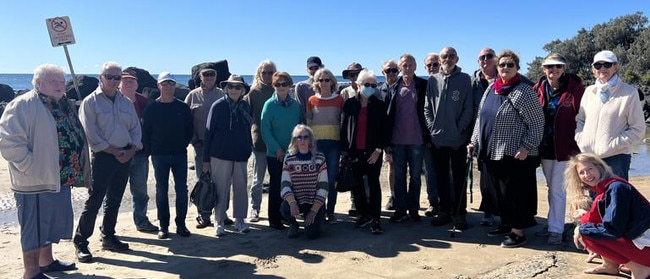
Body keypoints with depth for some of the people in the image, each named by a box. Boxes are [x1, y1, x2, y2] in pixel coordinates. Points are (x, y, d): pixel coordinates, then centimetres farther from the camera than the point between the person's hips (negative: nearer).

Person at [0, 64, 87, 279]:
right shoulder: (23, 105, -13)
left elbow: (75, 137, 22)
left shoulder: (65, 106, 13)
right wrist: (30, 166, -18)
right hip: (35, 180, -9)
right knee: (34, 225, 2)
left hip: (59, 178, 9)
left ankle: (46, 261, 35)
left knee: (52, 221, 19)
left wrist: (77, 170, 14)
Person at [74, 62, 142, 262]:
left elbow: (136, 128, 11)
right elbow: (92, 135, -10)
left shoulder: (126, 102, 12)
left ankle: (108, 237, 25)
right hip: (103, 157, -5)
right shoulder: (91, 101, -4)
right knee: (94, 200, -5)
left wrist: (131, 150, -5)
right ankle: (80, 242, 6)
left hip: (125, 156, 5)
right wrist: (115, 152, -12)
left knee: (114, 200, 13)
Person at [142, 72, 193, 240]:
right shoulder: (152, 108, 1)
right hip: (159, 156, -1)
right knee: (161, 191, 5)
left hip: (180, 154, 1)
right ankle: (163, 226, 13)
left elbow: (190, 130, 10)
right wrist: (151, 150, -2)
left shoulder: (183, 108, 5)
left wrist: (184, 144, 1)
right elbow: (145, 132, 2)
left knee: (182, 190, 2)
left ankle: (181, 225, 13)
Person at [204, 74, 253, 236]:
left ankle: (239, 220, 20)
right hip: (220, 154, -4)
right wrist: (206, 158, -5)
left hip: (241, 155, 4)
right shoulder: (218, 106, -4)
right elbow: (209, 131, -3)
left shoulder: (245, 106, 7)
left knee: (241, 188, 8)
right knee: (221, 188, 2)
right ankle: (219, 222, 13)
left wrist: (249, 149, 8)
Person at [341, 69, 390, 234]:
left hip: (373, 152, -2)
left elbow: (385, 129, -1)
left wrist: (378, 150, -8)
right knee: (357, 184, 8)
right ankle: (363, 214, 22)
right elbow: (344, 127, 3)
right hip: (355, 152, 2)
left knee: (373, 183, 0)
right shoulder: (350, 104, 2)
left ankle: (375, 219, 5)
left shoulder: (380, 105, 0)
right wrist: (345, 149, -2)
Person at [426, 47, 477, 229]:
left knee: (459, 178, 5)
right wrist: (432, 127, -2)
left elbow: (469, 108, -3)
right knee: (441, 178, 10)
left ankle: (460, 213, 13)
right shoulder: (433, 80, 7)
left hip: (458, 139, -2)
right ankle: (444, 211, 21)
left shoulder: (465, 79, 1)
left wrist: (460, 128, -11)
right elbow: (427, 107, 8)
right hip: (437, 138, 3)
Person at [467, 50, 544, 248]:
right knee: (498, 192, 15)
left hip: (514, 155, -7)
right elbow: (481, 118, 18)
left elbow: (537, 123, -12)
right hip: (491, 152, 7)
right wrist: (475, 141, 14)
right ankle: (506, 224, 31)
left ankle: (518, 232, 13)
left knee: (514, 193, 1)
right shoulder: (491, 89, 11)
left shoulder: (523, 91, -10)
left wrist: (527, 147, -18)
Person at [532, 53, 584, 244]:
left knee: (557, 190, -1)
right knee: (552, 188, 15)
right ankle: (554, 224, 26)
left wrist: (576, 146, -12)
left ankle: (556, 229, 10)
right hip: (545, 147, 5)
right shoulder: (539, 88, 2)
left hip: (564, 148, -4)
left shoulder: (575, 88, -9)